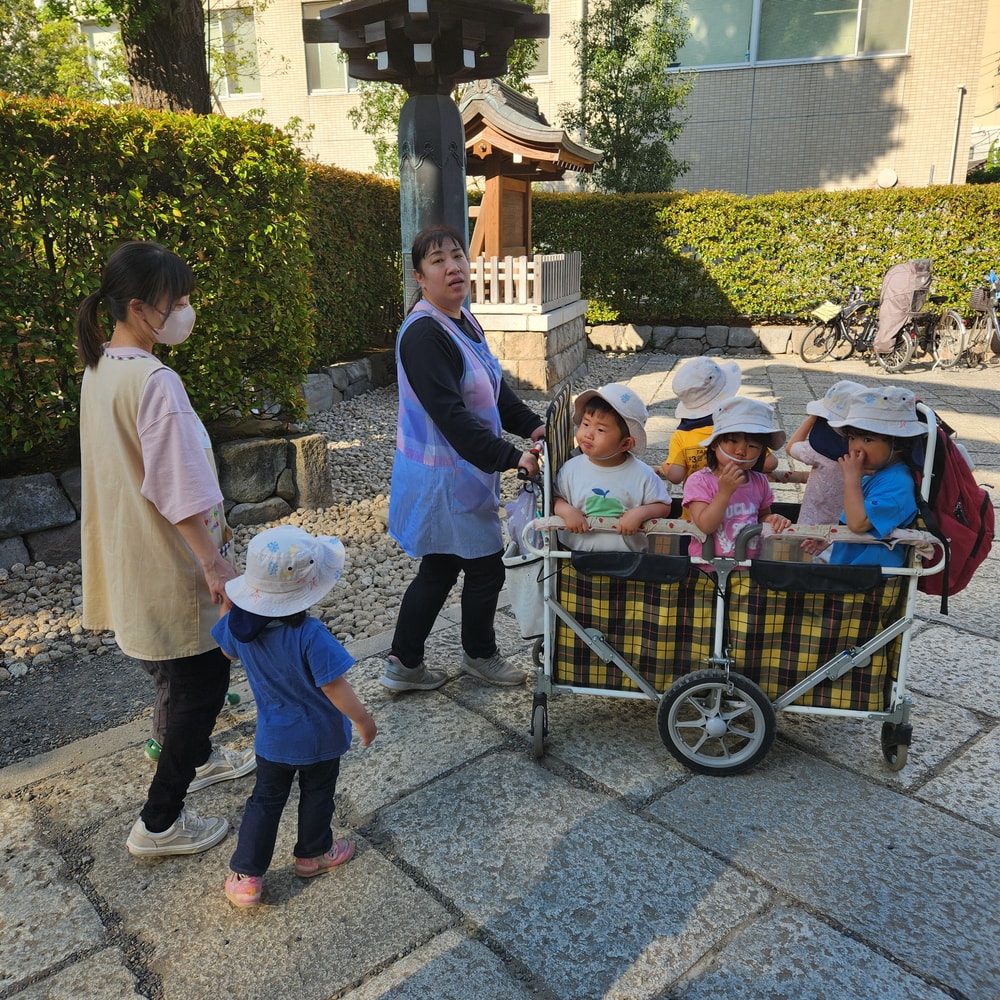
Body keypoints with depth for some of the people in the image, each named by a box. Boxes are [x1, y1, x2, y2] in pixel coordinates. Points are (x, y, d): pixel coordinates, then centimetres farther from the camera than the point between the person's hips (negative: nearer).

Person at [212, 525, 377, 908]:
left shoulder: (239, 624, -17)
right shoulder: (310, 635, -34)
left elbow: (228, 649, 6)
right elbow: (334, 686, -29)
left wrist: (226, 602, 13)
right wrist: (363, 719, -14)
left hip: (272, 738, 4)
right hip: (319, 738, -3)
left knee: (265, 800, 21)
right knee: (317, 795, 22)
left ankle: (244, 876, 24)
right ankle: (312, 854, 43)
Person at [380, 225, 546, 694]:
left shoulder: (463, 320, 9)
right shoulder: (423, 334, -22)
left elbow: (492, 387, 18)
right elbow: (451, 415, -28)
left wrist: (531, 425, 7)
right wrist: (509, 457, -30)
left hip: (459, 472, 10)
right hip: (445, 477, -10)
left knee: (440, 568, 16)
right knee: (485, 567, 7)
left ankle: (404, 664, 29)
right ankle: (480, 655, 33)